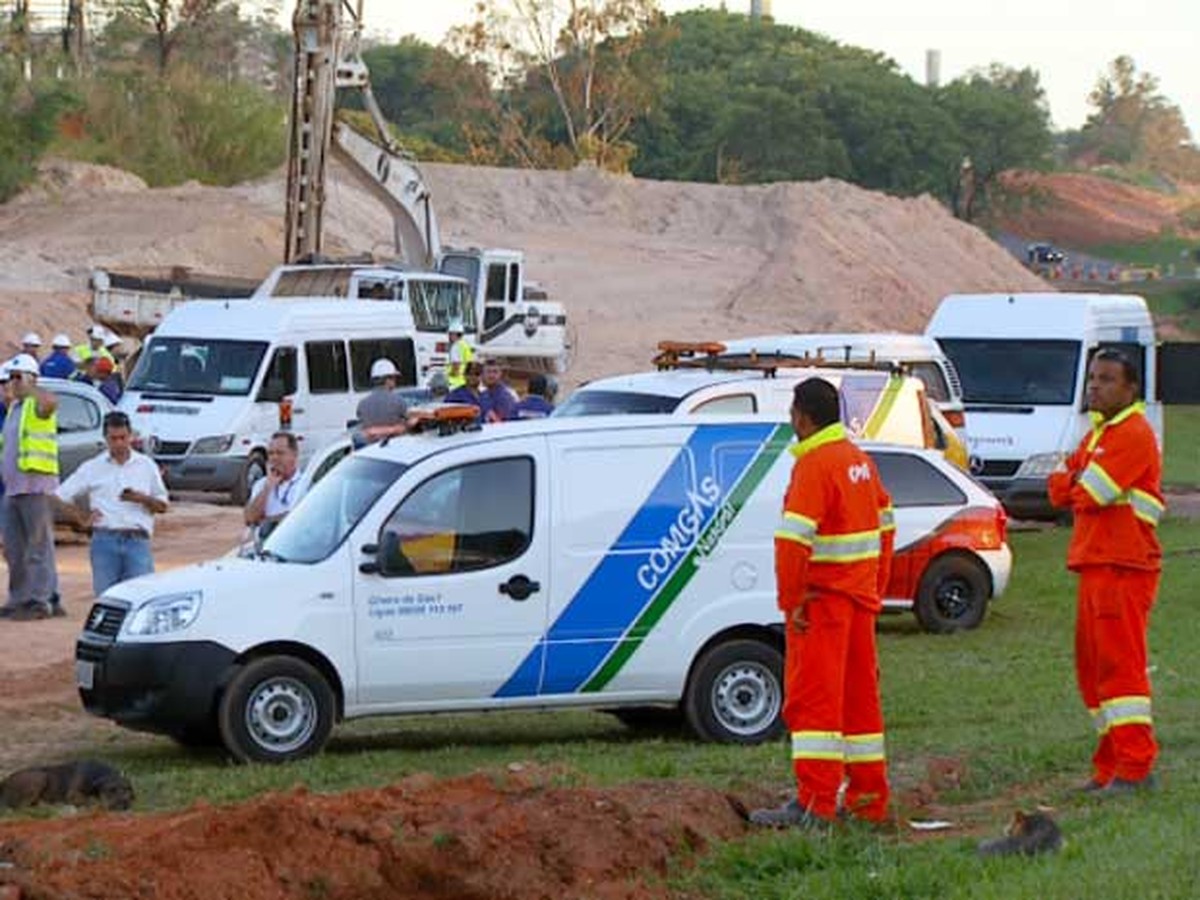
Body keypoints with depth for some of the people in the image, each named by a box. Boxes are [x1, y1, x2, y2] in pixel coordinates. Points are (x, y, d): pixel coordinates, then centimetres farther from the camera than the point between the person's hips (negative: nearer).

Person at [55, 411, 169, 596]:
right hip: (105, 539, 0)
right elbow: (61, 496, 14)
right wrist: (82, 517, 6)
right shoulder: (92, 468, 13)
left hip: (137, 541, 0)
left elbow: (162, 506, 15)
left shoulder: (146, 466, 15)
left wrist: (142, 499, -4)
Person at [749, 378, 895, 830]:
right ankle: (869, 800, 18)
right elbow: (884, 525, 20)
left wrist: (791, 601, -18)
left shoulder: (814, 465, -16)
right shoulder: (859, 461, 13)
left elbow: (794, 539, -23)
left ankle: (814, 804, -14)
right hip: (860, 597, 9)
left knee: (812, 699, -9)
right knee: (860, 696, 14)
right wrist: (876, 588, 23)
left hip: (821, 601, -9)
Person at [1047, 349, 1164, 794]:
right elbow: (1059, 488, 13)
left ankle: (1136, 768, -11)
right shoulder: (1097, 434, 20)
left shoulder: (1133, 435, -11)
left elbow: (1090, 494, -17)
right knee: (1092, 665, 11)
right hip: (1095, 564, 10)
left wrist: (1076, 490, 3)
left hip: (1124, 567, -10)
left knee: (1120, 663, -11)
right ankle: (1112, 763, 16)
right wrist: (1080, 487, -6)